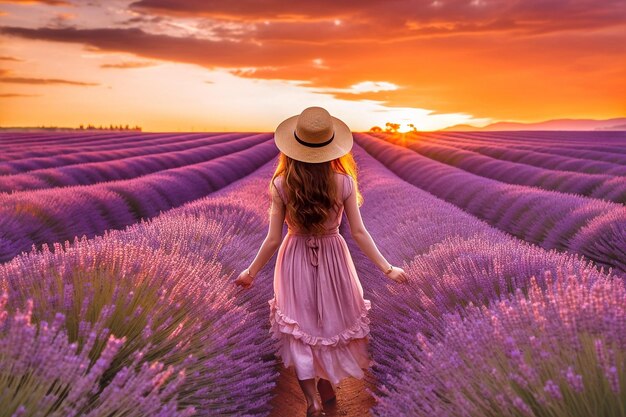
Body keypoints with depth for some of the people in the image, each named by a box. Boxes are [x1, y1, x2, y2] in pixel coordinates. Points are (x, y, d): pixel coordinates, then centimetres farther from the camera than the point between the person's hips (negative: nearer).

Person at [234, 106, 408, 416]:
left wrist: (251, 272, 4)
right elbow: (359, 233, -12)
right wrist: (387, 268, -1)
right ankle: (327, 385, 40)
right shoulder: (344, 182, -15)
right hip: (332, 258, 1)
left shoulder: (281, 185, -16)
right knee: (332, 320, 22)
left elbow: (273, 239, -12)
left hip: (296, 260, -1)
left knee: (299, 327, 14)